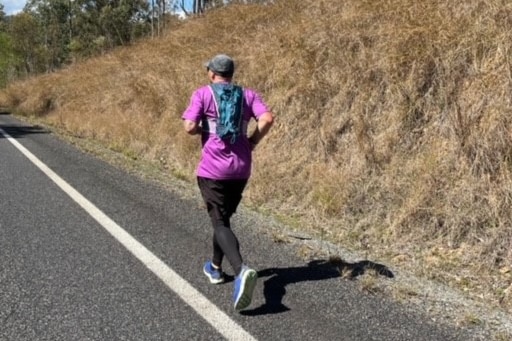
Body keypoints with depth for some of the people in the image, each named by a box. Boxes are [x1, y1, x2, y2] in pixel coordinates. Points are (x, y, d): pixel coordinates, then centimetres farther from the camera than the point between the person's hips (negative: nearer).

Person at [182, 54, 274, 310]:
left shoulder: (202, 94, -2)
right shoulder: (248, 94, 7)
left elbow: (190, 127, -13)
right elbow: (267, 118, -9)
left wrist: (204, 129, 9)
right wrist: (252, 142, 3)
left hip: (213, 169, -4)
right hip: (241, 169, 5)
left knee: (220, 223, -5)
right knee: (223, 217, 23)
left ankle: (241, 270, -29)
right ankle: (215, 267, 37)